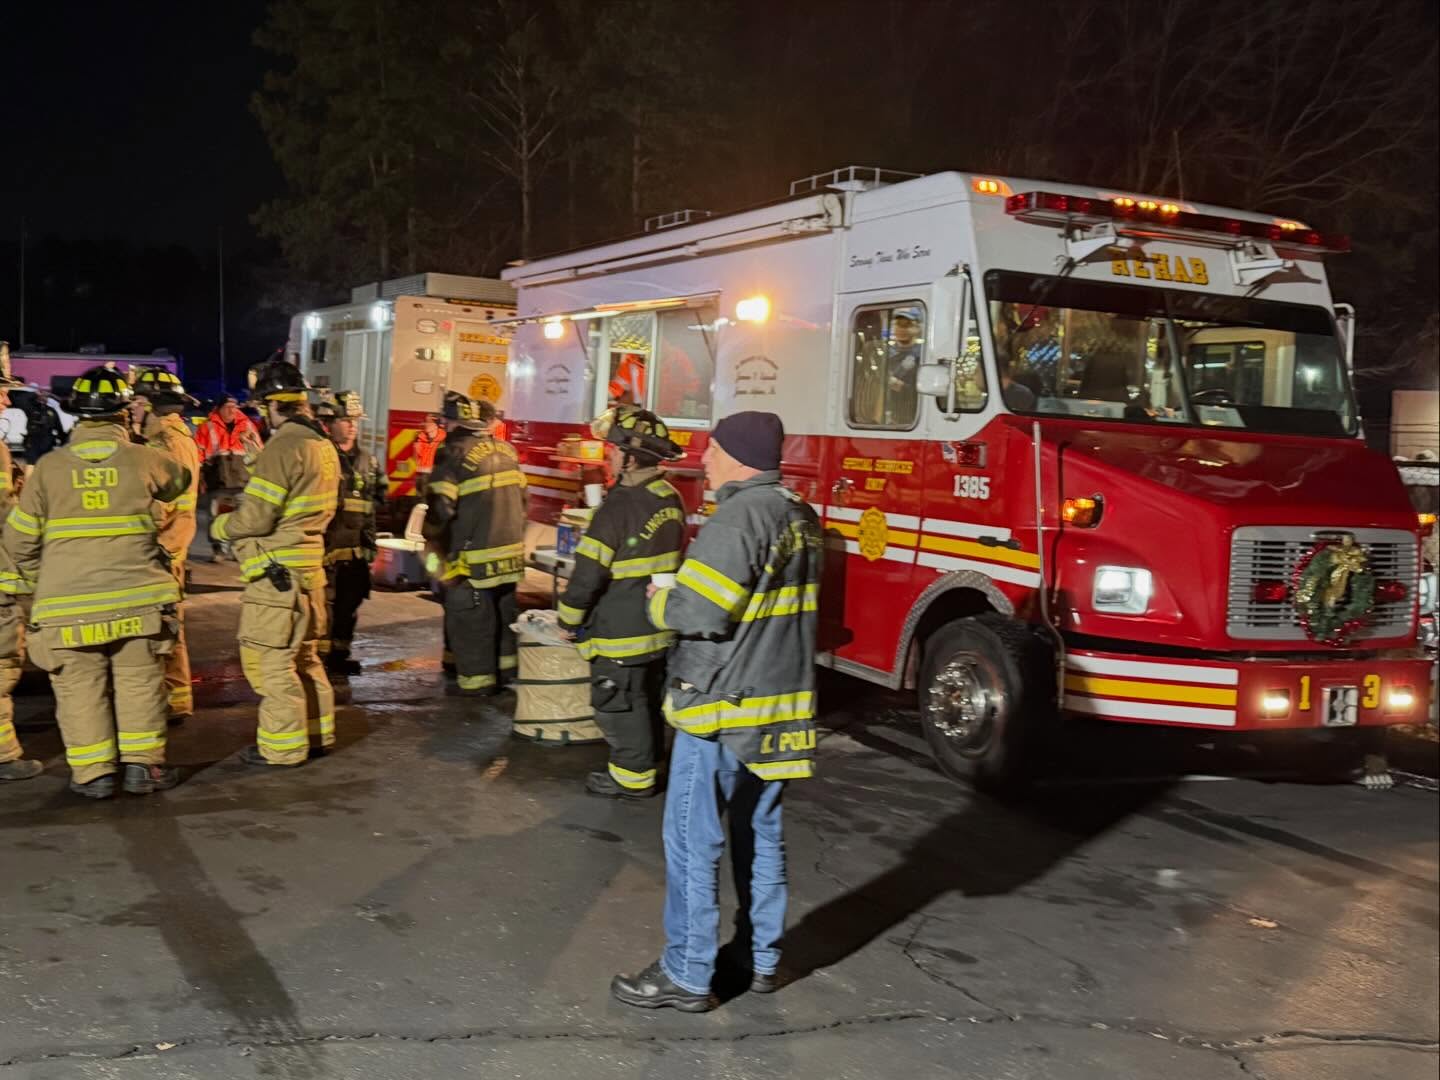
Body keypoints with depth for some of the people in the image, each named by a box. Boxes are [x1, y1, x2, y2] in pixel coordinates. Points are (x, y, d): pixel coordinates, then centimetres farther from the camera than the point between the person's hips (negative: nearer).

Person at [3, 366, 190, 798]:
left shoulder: (49, 467, -2)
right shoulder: (143, 459, -3)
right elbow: (179, 481, 21)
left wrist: (41, 582, 20)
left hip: (67, 601, 0)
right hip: (136, 596, 0)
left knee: (80, 686, 8)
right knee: (140, 681, 10)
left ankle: (92, 772, 11)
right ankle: (142, 764, 12)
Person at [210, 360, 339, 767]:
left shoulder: (283, 447, -19)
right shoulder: (323, 445, 10)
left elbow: (255, 518, -19)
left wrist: (219, 527, -1)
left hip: (278, 572, -9)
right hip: (308, 565, 9)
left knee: (270, 659, -1)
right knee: (303, 654, 19)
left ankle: (282, 746, 5)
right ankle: (316, 731, 28)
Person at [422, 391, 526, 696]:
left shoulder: (455, 453, -14)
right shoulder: (507, 451, 7)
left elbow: (440, 507, -19)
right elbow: (521, 499, 14)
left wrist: (432, 538, -2)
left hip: (473, 556, -7)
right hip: (510, 552, 7)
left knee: (470, 619, 5)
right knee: (503, 613, 20)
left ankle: (477, 679, 10)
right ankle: (506, 668, 31)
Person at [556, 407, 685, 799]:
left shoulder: (619, 507, -22)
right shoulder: (670, 498, 3)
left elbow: (588, 575, -20)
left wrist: (568, 621, -6)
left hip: (622, 632, -8)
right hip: (660, 627, 8)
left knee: (619, 705, 5)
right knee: (648, 700, 19)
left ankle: (633, 777, 14)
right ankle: (646, 764, 32)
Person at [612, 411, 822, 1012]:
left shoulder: (740, 519, -19)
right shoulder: (800, 518, 9)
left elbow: (695, 612, -24)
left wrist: (661, 601, -3)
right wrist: (683, 593, 14)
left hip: (724, 707, -9)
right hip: (781, 702, 9)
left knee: (692, 841, 1)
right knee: (762, 834, 18)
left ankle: (687, 976, 9)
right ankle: (762, 958, 28)